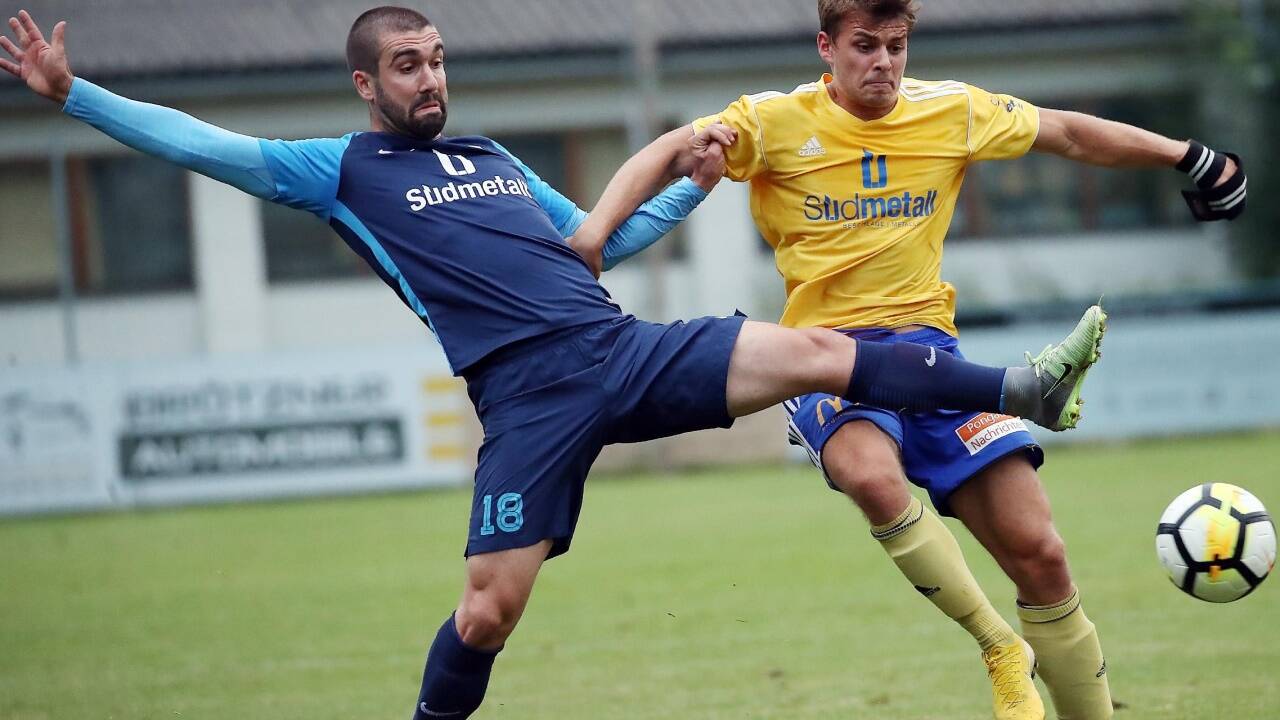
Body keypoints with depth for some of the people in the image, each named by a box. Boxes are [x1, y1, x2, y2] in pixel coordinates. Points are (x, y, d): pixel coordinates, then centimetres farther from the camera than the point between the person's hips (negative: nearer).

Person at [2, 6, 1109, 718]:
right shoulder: (344, 170, 9)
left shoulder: (494, 159, 26)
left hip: (628, 349, 5)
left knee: (820, 352, -9)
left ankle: (1022, 392, -9)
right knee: (487, 612, -10)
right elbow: (205, 144, 3)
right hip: (531, 396, -5)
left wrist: (690, 188, 27)